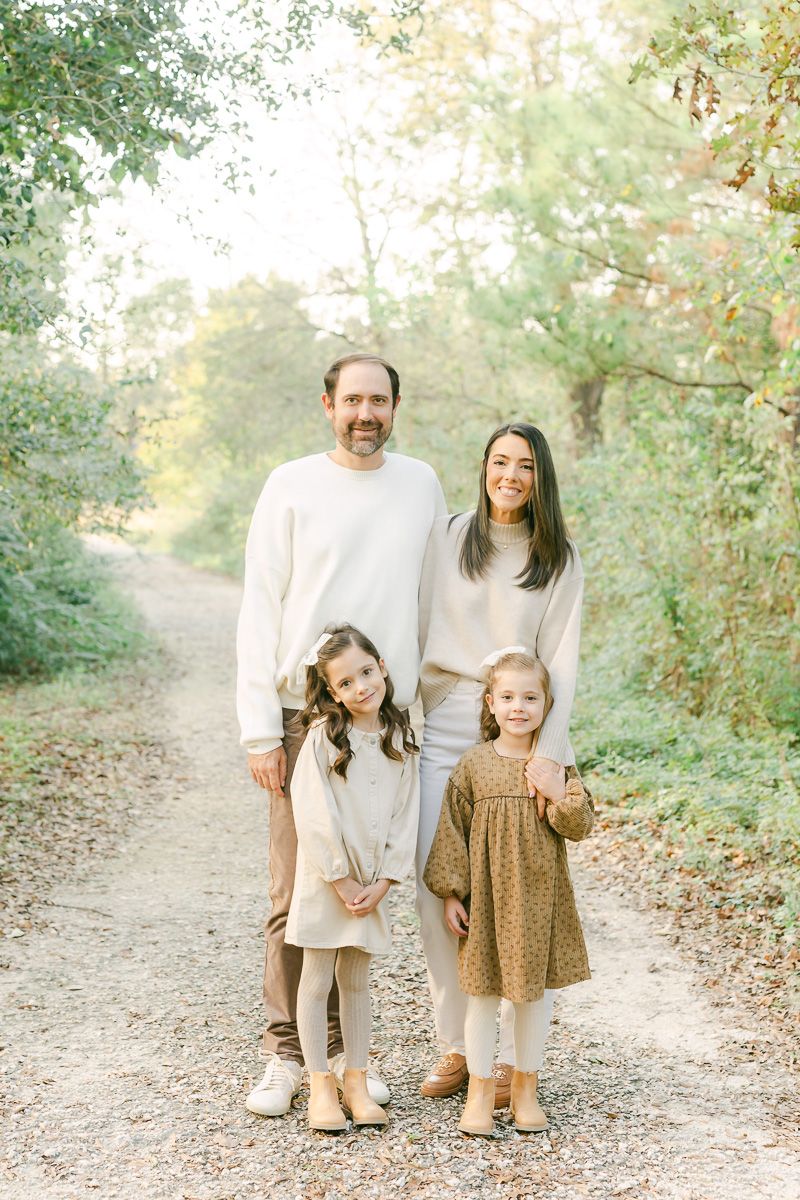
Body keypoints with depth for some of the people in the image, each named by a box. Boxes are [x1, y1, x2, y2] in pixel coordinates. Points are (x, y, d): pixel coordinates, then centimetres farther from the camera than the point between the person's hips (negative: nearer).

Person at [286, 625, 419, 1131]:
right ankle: (321, 1085, 13)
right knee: (317, 981, 4)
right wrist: (341, 880, -14)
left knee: (357, 980, 13)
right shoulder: (323, 737, -11)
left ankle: (356, 1081, 21)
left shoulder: (400, 738, 1)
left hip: (372, 883, 4)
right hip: (324, 879, -3)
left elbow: (406, 814, 1)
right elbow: (313, 815, -14)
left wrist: (382, 882, -6)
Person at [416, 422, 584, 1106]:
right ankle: (455, 1047, 13)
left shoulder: (559, 560, 4)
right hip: (443, 734, 2)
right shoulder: (447, 537, 8)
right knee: (435, 891, 0)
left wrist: (550, 752, -14)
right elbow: (420, 631, 11)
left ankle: (516, 1058, 8)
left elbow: (560, 662, -3)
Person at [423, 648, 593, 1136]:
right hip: (487, 898, -1)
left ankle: (526, 1087, 24)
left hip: (540, 897, 1)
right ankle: (480, 1091, 18)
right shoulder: (474, 766, -3)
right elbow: (452, 831, 0)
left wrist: (561, 795, -19)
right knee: (483, 993, 5)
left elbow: (581, 826, 0)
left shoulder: (556, 766, 1)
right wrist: (451, 894, -4)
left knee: (537, 992, 9)